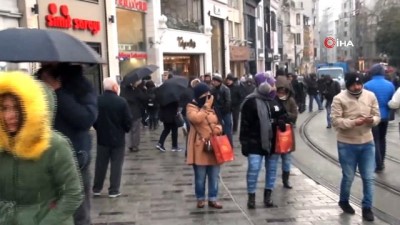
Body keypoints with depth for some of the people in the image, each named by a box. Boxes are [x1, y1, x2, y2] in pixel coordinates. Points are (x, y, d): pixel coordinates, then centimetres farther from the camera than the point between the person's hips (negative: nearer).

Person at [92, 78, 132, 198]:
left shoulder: (97, 101, -7)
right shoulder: (122, 101, -16)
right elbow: (128, 120, -12)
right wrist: (126, 129, 9)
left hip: (102, 137, 3)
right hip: (118, 138, -3)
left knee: (100, 164, 13)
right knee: (116, 164, 6)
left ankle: (97, 188, 21)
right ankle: (114, 190, 9)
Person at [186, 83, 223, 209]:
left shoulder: (211, 108, 14)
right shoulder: (191, 107, -7)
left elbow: (217, 124, 23)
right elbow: (197, 118, -29)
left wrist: (218, 129, -1)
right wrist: (206, 106, -19)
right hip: (200, 148, -6)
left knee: (214, 176, 10)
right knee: (200, 177, 4)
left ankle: (213, 199, 21)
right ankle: (200, 199, 20)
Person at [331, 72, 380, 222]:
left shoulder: (370, 96, -1)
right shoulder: (339, 99, -11)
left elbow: (377, 116, 4)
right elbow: (335, 121, -16)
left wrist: (372, 120, -19)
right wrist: (353, 122, -29)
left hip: (367, 143, 3)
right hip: (347, 144, -3)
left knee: (369, 178, 6)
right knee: (348, 177, 10)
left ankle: (367, 207, 21)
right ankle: (344, 202, 35)